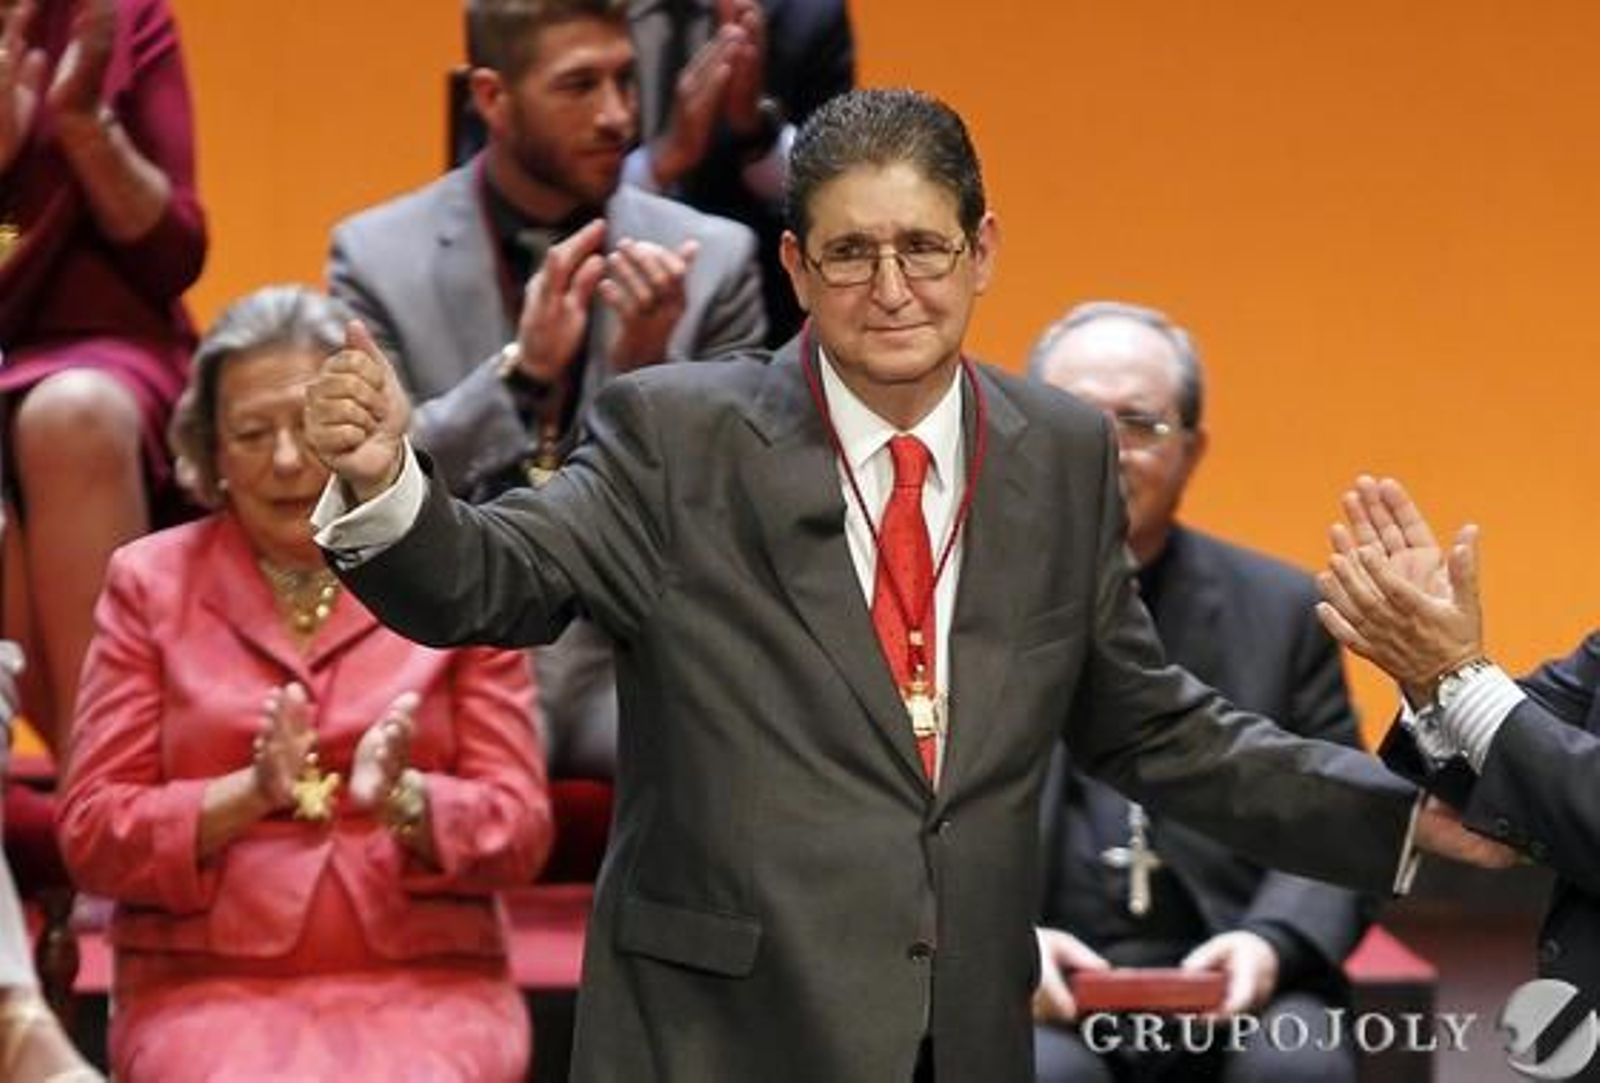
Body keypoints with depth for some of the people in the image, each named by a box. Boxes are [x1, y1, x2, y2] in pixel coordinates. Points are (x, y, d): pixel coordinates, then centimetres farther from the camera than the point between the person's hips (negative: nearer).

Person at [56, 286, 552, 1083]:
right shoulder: (150, 583, 10)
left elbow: (520, 831, 6)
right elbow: (91, 835, 4)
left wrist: (402, 799, -14)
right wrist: (248, 795, -13)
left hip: (423, 987, 1)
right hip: (209, 988, 0)